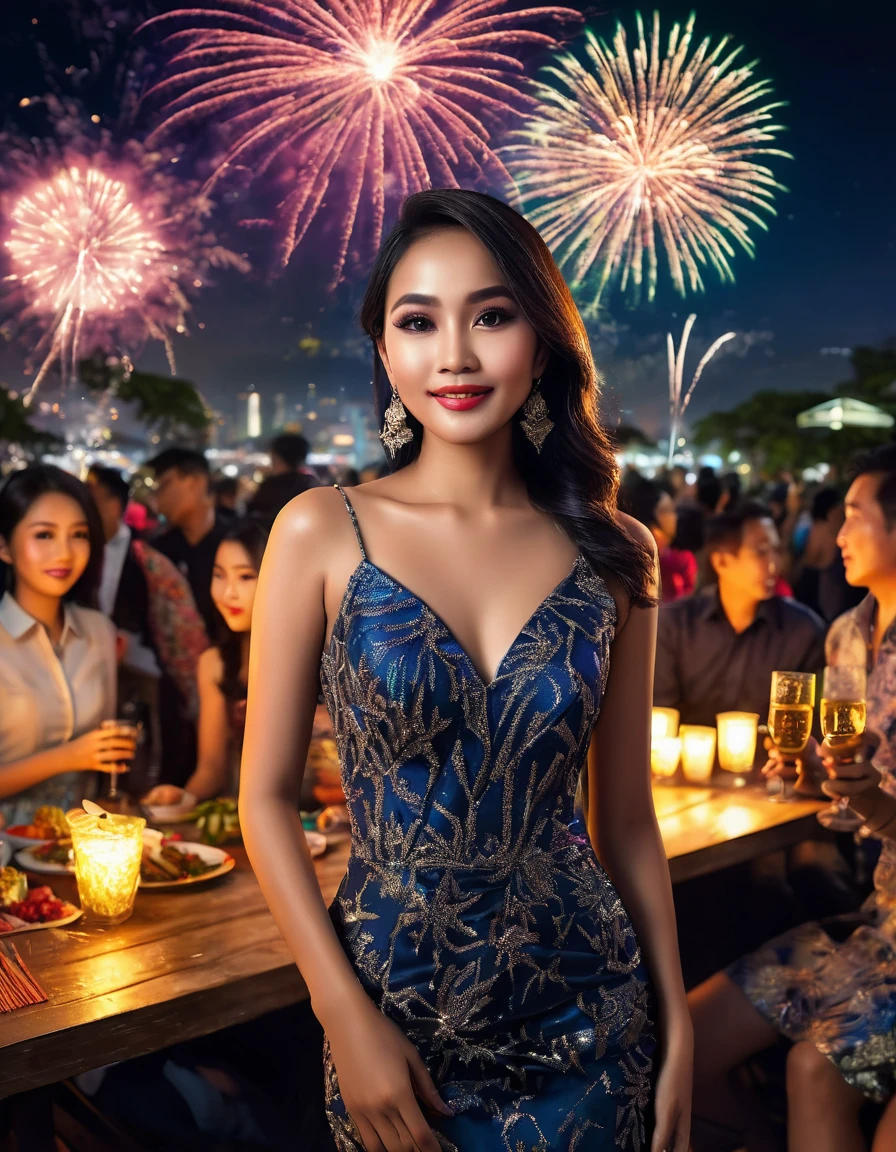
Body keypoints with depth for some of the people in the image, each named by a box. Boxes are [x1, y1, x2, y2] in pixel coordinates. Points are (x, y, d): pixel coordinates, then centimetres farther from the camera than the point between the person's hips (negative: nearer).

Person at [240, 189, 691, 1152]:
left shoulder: (612, 555, -3)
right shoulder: (322, 532, -9)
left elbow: (627, 818, 3)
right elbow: (266, 797, -6)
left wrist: (675, 1029, 4)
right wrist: (347, 1019, -10)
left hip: (584, 1025, 2)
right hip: (396, 1010, -1)